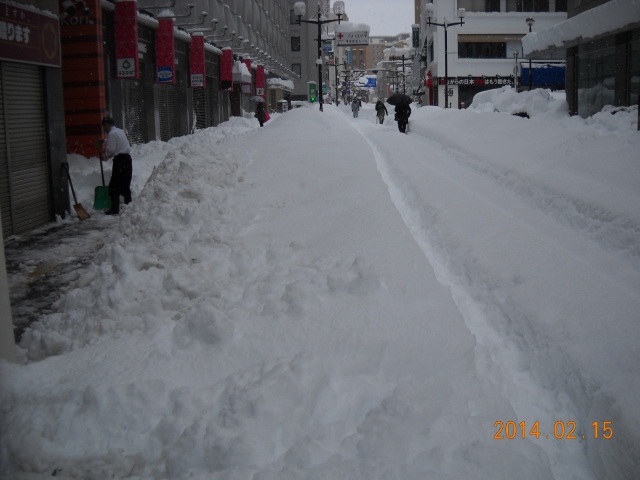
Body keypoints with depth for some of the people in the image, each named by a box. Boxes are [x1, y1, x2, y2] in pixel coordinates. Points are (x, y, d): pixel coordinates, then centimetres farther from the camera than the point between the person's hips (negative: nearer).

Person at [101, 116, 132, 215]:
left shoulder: (112, 134, -11)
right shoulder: (120, 131, 19)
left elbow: (111, 150, -16)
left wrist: (106, 156, 4)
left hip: (120, 160, -9)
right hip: (127, 158, 9)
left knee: (114, 186, -5)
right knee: (126, 185, 14)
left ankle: (115, 209, -6)